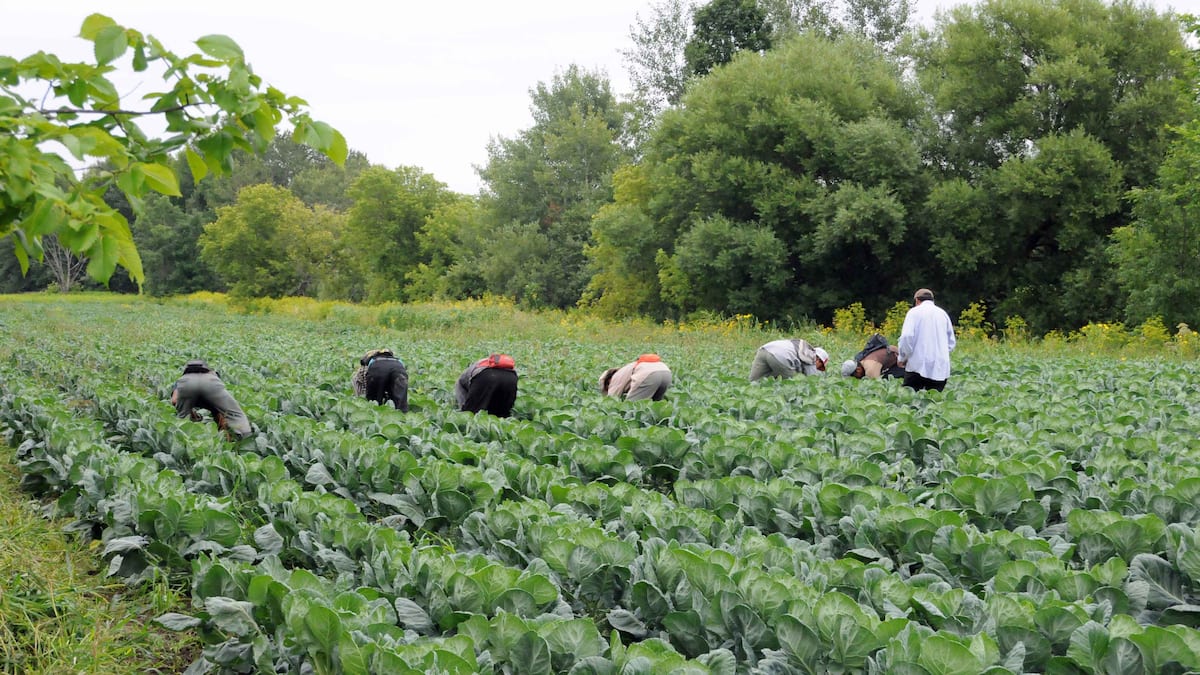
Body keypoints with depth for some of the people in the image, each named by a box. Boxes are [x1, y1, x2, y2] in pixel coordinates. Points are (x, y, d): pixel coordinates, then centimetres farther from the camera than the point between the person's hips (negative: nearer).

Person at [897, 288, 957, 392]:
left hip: (919, 365, -4)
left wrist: (902, 358, 1)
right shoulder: (943, 313, 16)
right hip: (941, 368, 4)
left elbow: (907, 337, -10)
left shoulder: (915, 311, 2)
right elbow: (951, 342, 15)